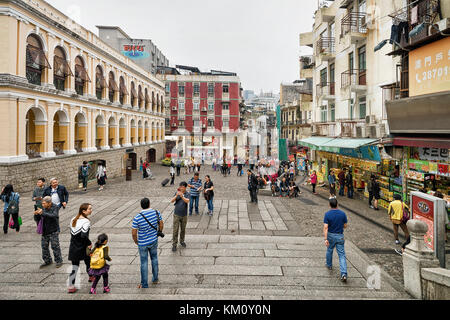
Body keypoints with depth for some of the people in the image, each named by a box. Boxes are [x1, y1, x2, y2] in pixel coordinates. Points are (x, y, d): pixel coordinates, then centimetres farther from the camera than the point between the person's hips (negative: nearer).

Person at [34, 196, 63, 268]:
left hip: (53, 230, -6)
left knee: (55, 246, -1)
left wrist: (43, 213, -36)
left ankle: (59, 261, 13)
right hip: (45, 230, 6)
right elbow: (41, 217, 10)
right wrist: (37, 214, -12)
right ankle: (47, 261, 28)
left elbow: (54, 216, -32)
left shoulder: (55, 207, -15)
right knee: (44, 246, 11)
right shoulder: (44, 208, 1)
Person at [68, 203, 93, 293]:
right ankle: (91, 277, 42)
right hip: (83, 248, -5)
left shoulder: (73, 219, 3)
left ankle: (71, 287, 13)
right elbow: (83, 235, -30)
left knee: (74, 267, 12)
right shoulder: (86, 221, -21)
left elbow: (72, 233, 9)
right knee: (88, 262, 21)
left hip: (73, 248, 6)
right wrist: (89, 243, -15)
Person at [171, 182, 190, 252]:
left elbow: (187, 201, -24)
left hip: (184, 215, 1)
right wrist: (176, 195, -28)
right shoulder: (177, 193, -2)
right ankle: (174, 244, 5)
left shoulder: (187, 194, -5)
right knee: (175, 230, -2)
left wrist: (182, 196, -41)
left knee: (183, 229, 15)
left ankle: (182, 241, 35)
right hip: (176, 214, -1)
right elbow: (172, 201, -11)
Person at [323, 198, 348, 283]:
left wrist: (325, 239, -20)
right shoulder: (342, 213, -8)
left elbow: (325, 227, -19)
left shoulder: (327, 214, -13)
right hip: (340, 236, 0)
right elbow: (345, 226, 1)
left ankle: (329, 265, 45)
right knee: (342, 255, 0)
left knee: (329, 250, 25)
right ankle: (343, 274, -11)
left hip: (330, 236, 0)